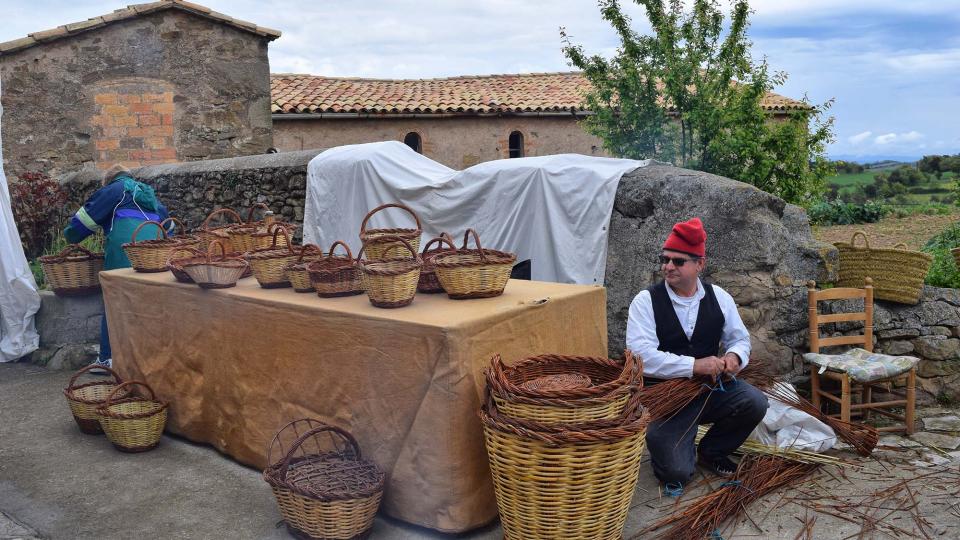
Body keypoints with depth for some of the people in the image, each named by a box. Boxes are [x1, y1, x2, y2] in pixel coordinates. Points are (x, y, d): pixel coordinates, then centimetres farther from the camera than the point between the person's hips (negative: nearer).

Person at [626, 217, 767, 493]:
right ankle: (686, 454, 23)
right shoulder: (646, 301, -12)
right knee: (676, 471, -19)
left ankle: (710, 452, 8)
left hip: (710, 387, 4)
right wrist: (695, 365, -29)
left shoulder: (718, 297, 1)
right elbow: (641, 355, -22)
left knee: (755, 402, -22)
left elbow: (740, 338, 10)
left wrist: (734, 356, -15)